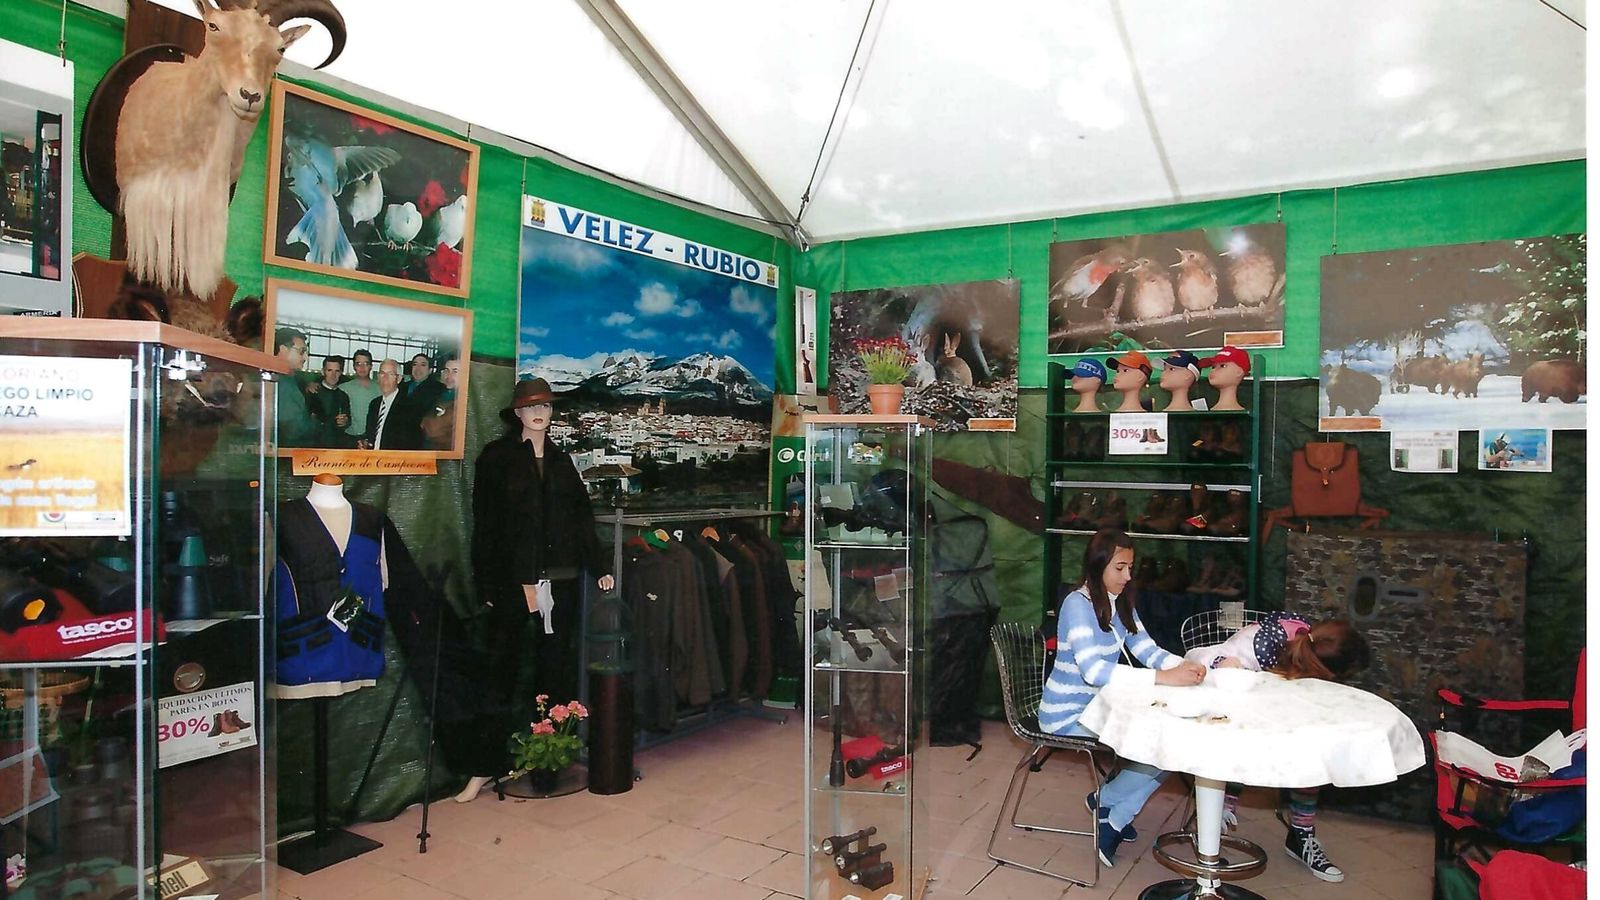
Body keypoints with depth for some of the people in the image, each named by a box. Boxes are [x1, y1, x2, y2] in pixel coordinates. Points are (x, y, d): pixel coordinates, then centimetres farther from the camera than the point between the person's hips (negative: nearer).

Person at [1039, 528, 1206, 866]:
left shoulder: (1120, 603, 5)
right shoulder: (1077, 604, -22)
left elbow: (1147, 650, 2)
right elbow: (1093, 670, -33)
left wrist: (1183, 664, -20)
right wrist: (1164, 677, -37)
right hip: (1068, 715, -8)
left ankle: (1112, 817, 10)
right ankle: (1108, 801, 7)